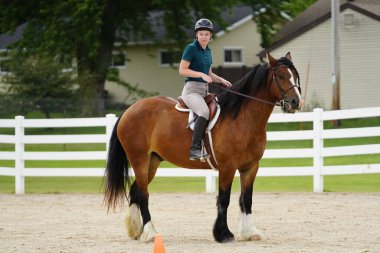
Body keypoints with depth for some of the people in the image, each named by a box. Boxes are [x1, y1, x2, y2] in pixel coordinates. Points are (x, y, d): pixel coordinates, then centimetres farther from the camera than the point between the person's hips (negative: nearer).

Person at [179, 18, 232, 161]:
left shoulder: (207, 50, 17)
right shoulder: (191, 48, -6)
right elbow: (182, 70, -12)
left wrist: (222, 80, 10)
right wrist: (201, 74, -19)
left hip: (205, 91, 9)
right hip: (191, 89, -9)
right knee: (204, 112, -32)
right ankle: (195, 149, -34)